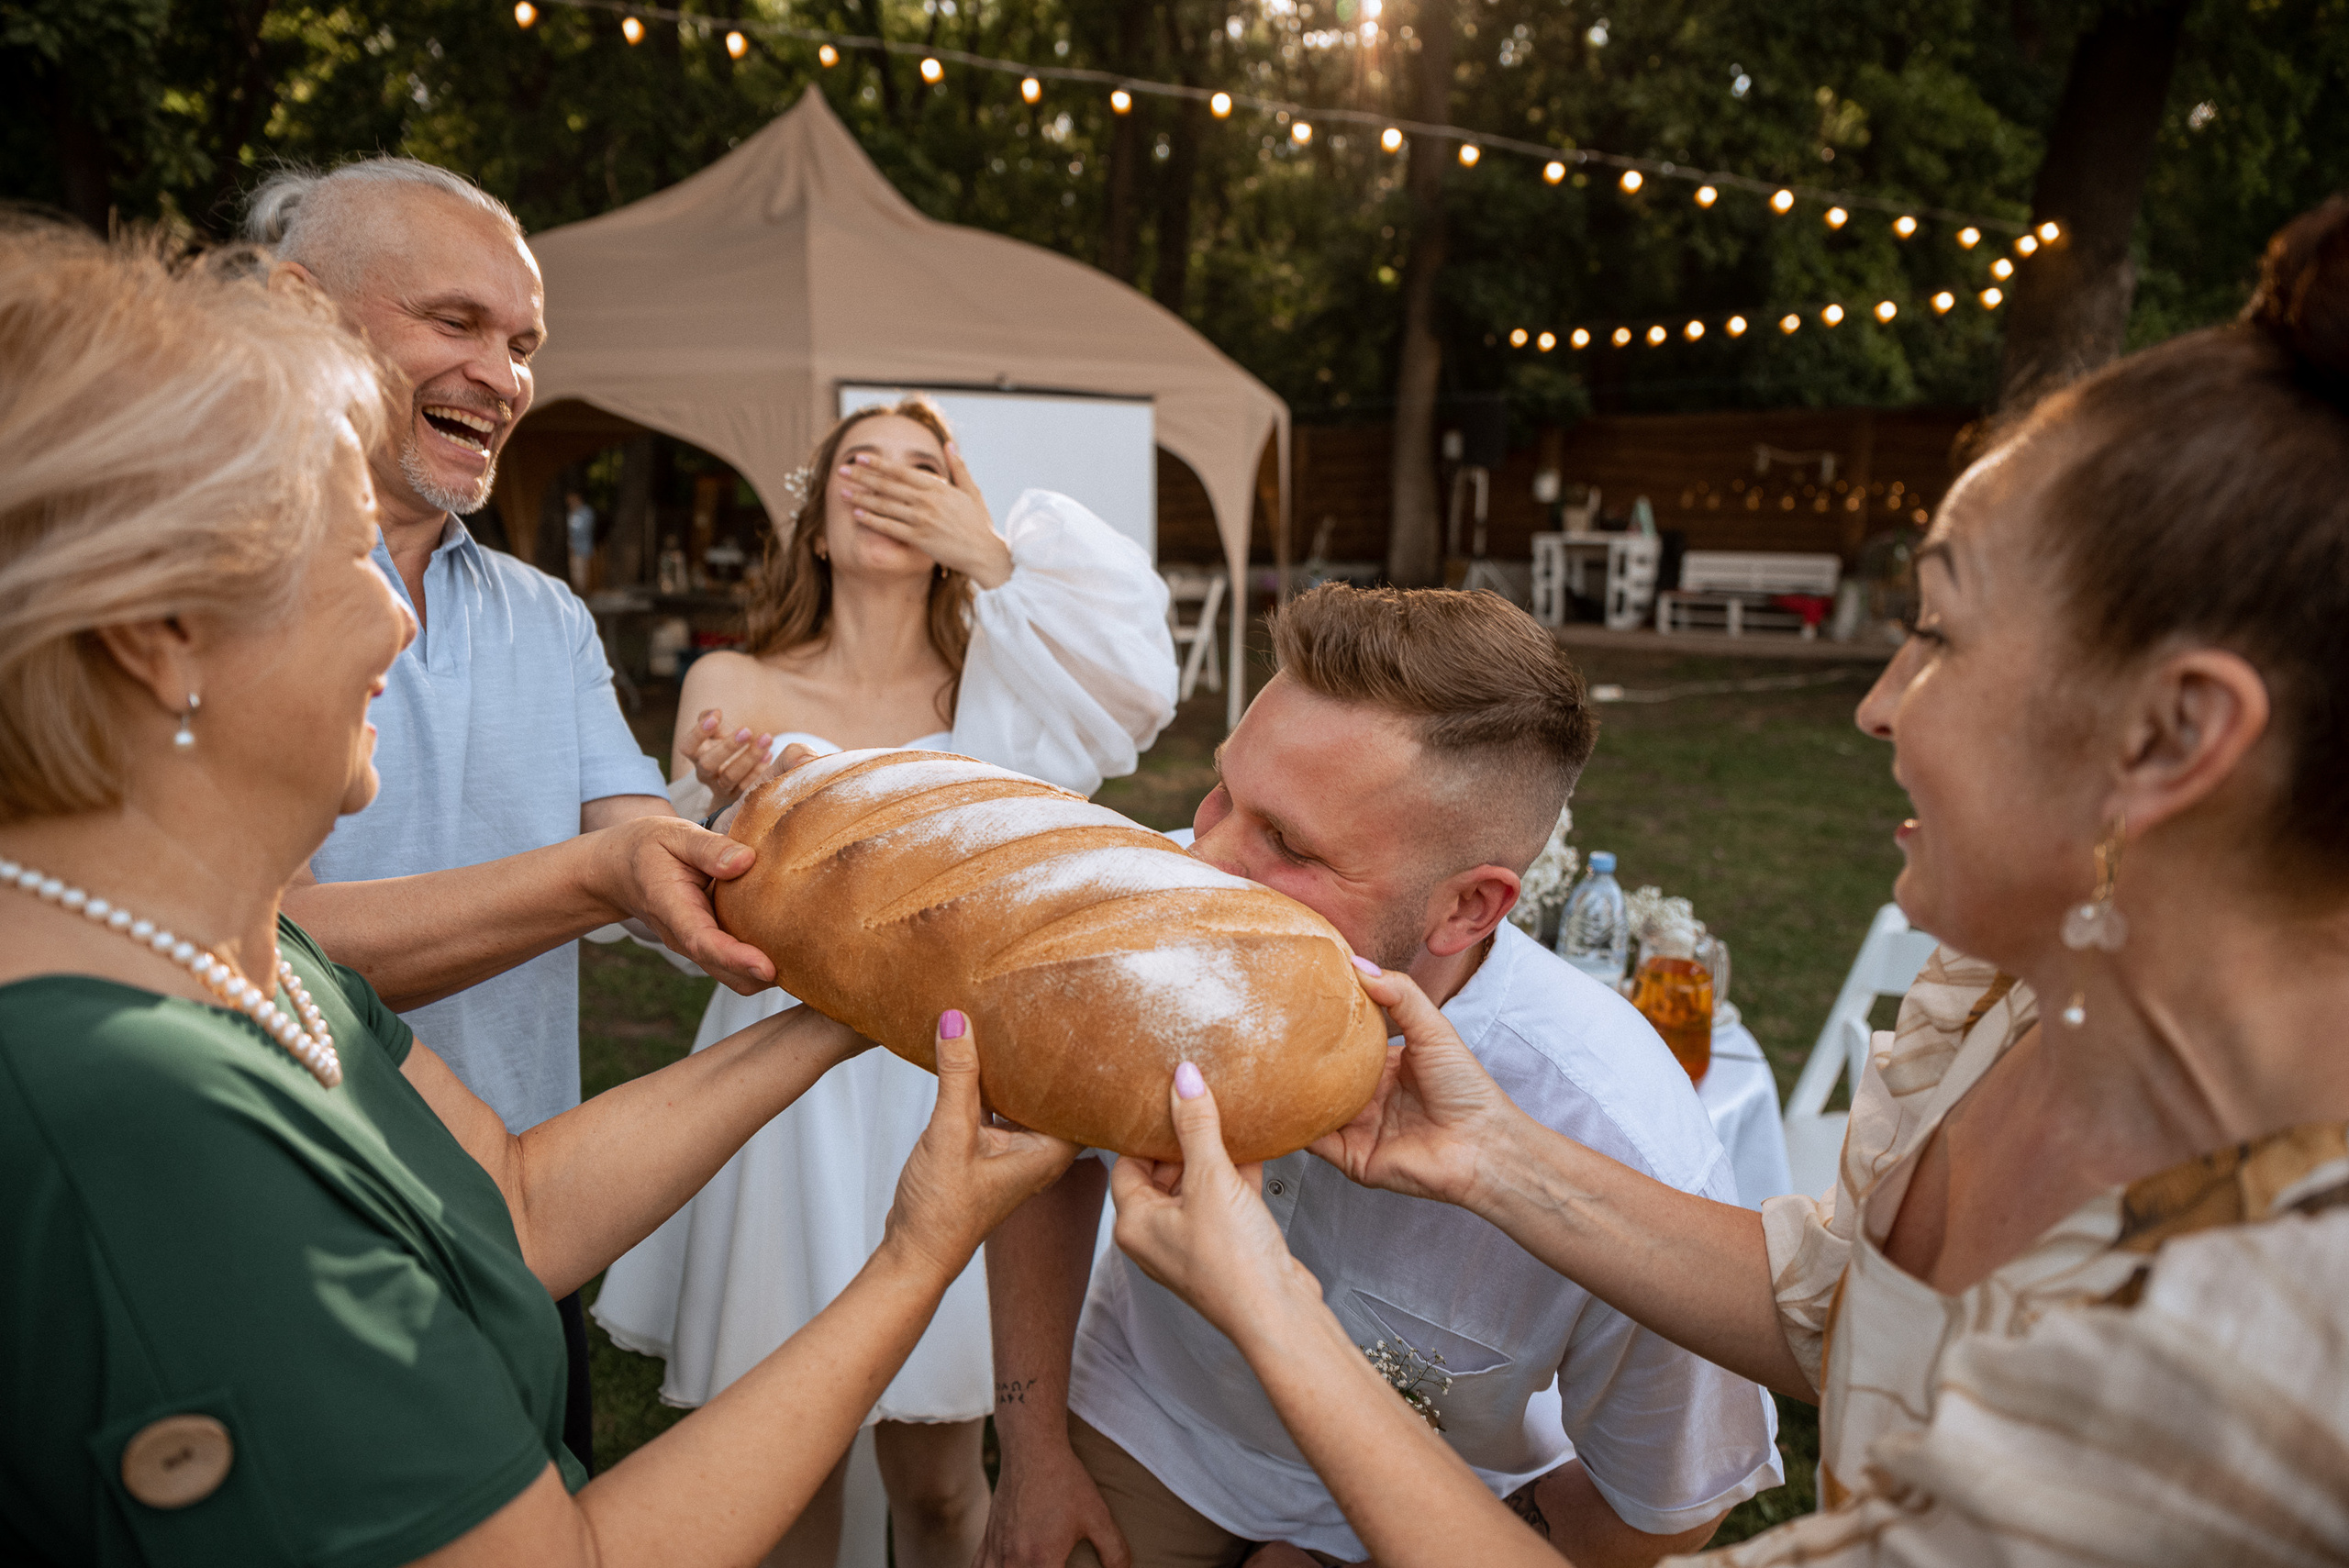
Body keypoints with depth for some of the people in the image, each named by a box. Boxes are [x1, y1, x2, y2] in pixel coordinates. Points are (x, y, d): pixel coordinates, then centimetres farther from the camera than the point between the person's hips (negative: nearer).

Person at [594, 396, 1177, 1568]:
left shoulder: (988, 685, 3)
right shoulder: (735, 686, 1)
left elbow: (1137, 690, -15)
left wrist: (994, 556, -10)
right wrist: (728, 804, -20)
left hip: (943, 1087, 0)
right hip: (784, 1087, 0)